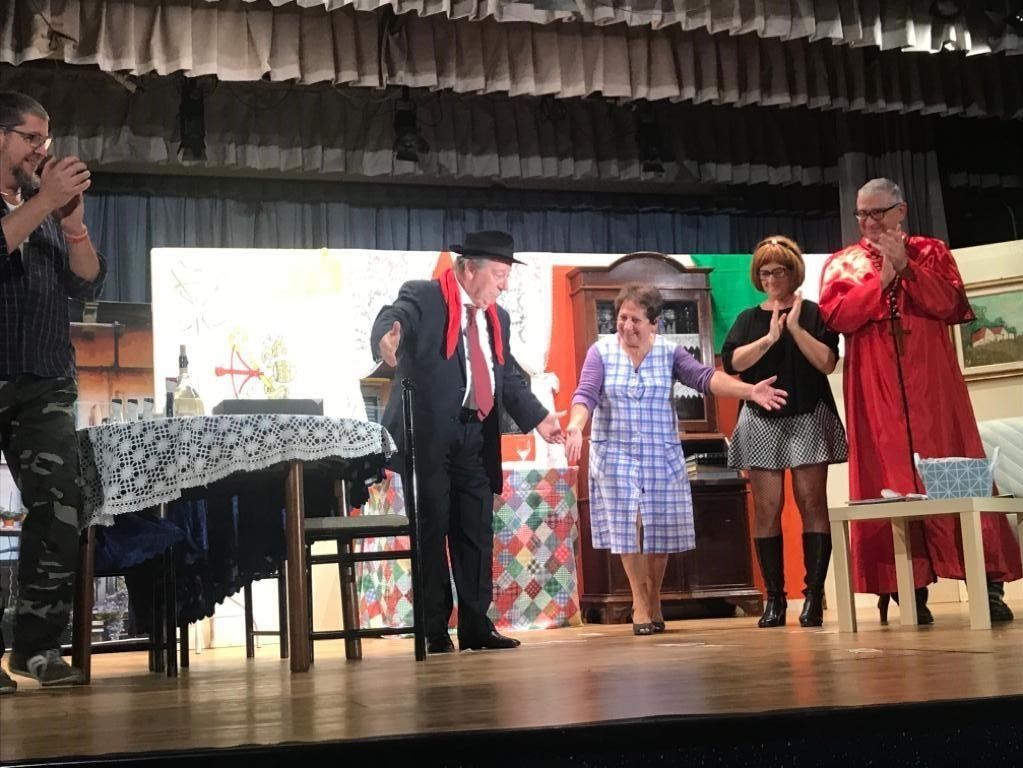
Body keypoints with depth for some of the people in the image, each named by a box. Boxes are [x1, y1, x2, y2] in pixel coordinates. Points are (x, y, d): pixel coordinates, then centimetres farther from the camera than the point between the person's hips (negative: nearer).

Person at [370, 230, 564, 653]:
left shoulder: (497, 318, 16)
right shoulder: (422, 296, -4)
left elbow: (510, 378, 15)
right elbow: (390, 319, -24)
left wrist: (539, 418, 0)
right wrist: (388, 340, -49)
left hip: (475, 438, 6)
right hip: (428, 434, -6)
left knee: (477, 532, 7)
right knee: (432, 530, -1)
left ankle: (476, 626, 14)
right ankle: (435, 630, 7)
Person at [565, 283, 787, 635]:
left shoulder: (669, 352, -1)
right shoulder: (601, 351, -3)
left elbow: (705, 377, -12)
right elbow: (586, 394, -12)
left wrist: (749, 390, -27)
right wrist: (575, 427, -32)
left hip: (662, 457, 1)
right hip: (616, 456, -1)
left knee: (660, 530, 5)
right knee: (627, 529, -2)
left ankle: (654, 600, 25)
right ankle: (640, 603, 12)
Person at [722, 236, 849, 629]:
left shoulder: (814, 313, 5)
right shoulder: (748, 319, 12)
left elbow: (827, 362, -6)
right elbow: (732, 362, -4)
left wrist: (795, 328, -12)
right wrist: (770, 338, -13)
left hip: (809, 418, -2)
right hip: (761, 422, 2)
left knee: (812, 502, -6)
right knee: (766, 508, -2)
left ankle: (814, 596, -5)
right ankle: (774, 598, 1)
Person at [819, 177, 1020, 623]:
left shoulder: (931, 252, 12)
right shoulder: (841, 264, 12)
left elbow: (953, 306, -3)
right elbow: (836, 317, -5)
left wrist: (906, 267, -8)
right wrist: (882, 278, -9)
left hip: (932, 385, 0)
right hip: (875, 391, 0)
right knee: (889, 483, -4)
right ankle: (911, 589, -1)